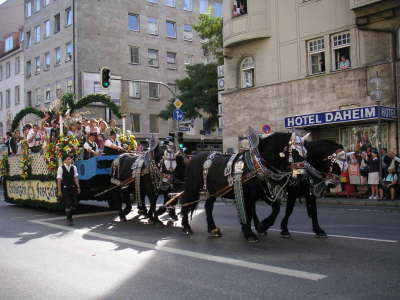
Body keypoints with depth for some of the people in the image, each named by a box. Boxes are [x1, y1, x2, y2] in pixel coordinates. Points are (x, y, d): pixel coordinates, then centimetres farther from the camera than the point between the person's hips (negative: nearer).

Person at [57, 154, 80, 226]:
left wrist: (78, 187, 5)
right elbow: (59, 180, -6)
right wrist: (59, 191, -8)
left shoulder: (74, 168, 6)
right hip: (65, 189, -4)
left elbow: (75, 178, 9)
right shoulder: (61, 168, -6)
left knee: (74, 204, 2)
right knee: (67, 205, -2)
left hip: (73, 188, 4)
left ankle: (70, 216, 25)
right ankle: (68, 219, 11)